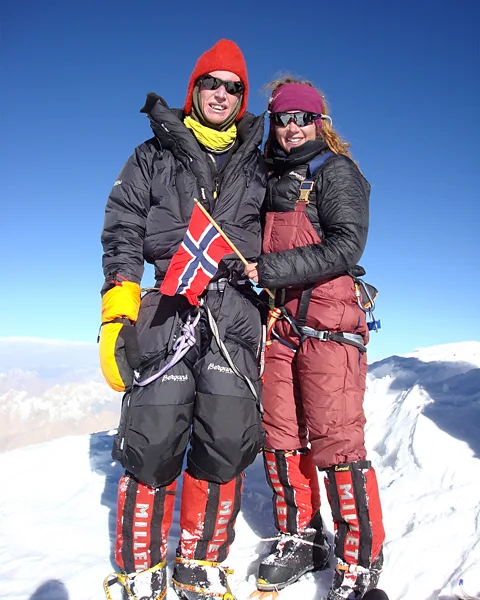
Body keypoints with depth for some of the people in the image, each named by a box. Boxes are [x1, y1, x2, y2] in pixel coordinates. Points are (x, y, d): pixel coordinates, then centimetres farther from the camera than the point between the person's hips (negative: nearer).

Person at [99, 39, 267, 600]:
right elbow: (122, 235, 6)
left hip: (235, 311, 2)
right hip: (168, 306, -1)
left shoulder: (257, 167, 20)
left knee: (228, 440, -4)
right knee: (154, 440, -8)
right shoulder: (154, 156, 14)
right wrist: (117, 316, -5)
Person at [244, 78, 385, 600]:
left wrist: (270, 269, -16)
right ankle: (301, 539, 24)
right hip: (282, 320, 6)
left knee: (335, 440, -6)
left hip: (329, 320, -6)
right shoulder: (272, 178, 19)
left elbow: (345, 246, -12)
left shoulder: (336, 171, 1)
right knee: (281, 436, 7)